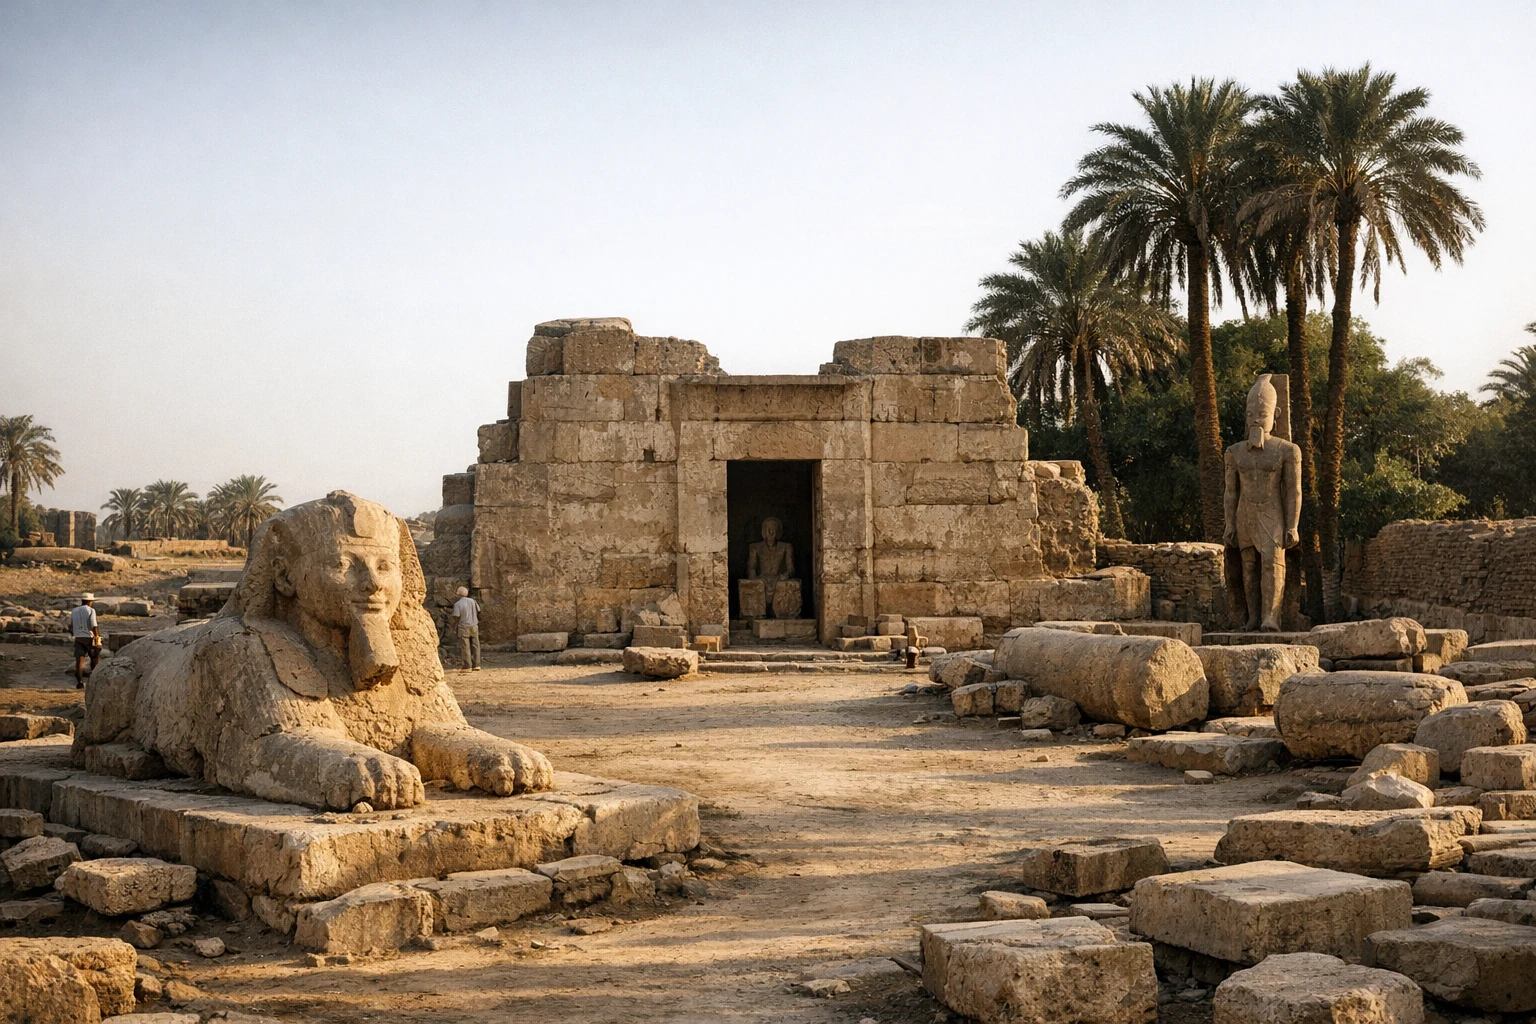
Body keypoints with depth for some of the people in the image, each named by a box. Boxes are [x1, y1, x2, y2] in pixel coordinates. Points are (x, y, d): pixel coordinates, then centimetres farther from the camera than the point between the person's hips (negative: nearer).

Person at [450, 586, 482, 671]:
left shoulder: (457, 604, -12)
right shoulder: (472, 601, 2)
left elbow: (456, 617, -16)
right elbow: (478, 612, 9)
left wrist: (454, 625, 3)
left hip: (463, 627, -4)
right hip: (474, 626, 4)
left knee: (465, 648, 0)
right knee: (475, 646, 10)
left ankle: (466, 666, 0)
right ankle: (476, 665, 13)